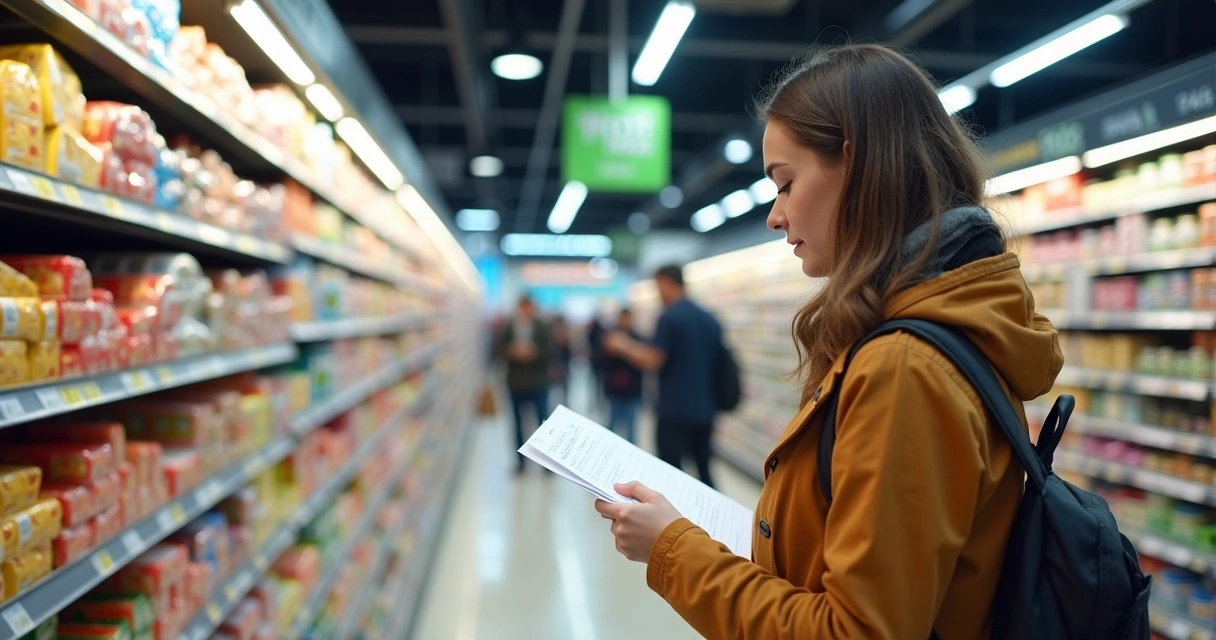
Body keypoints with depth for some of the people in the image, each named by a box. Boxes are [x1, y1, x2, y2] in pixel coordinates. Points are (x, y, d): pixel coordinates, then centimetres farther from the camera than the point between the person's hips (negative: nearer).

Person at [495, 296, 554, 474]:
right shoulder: (509, 328, -2)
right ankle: (521, 460, 24)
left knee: (543, 422, 0)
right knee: (518, 423, 11)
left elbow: (550, 352, -10)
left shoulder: (542, 328, -5)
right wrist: (514, 352, -23)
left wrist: (533, 352, -26)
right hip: (516, 383, 2)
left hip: (538, 383, -2)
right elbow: (499, 350, -5)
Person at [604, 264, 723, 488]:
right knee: (704, 471, 14)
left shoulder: (670, 317, -11)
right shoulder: (710, 320, 11)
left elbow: (654, 361, -14)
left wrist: (623, 346, 0)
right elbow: (717, 366, 14)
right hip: (704, 412, 7)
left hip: (674, 412, -7)